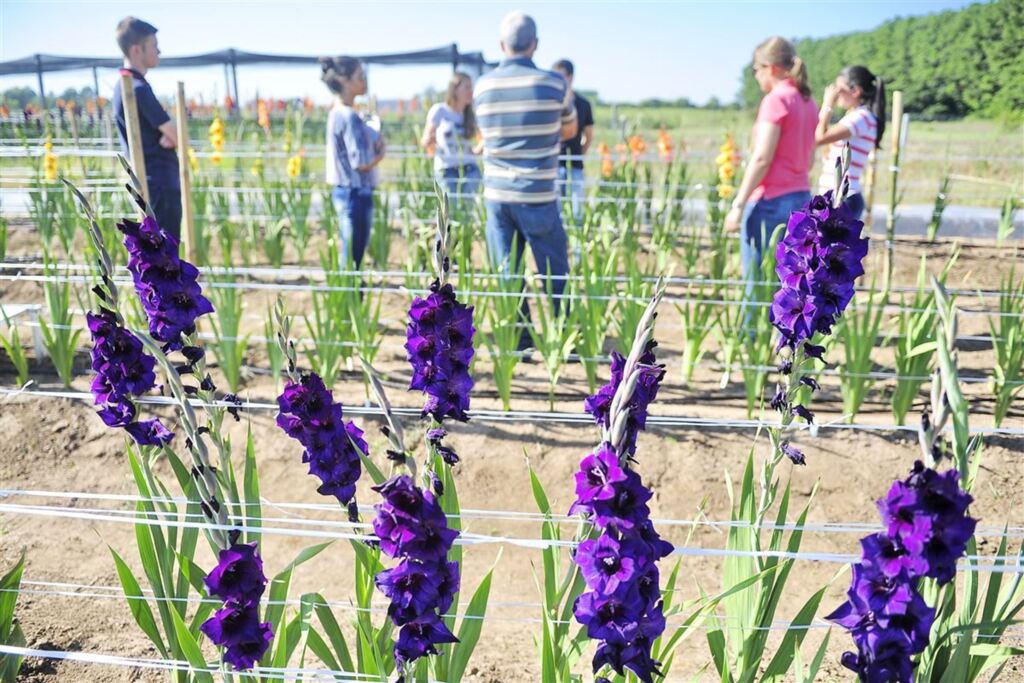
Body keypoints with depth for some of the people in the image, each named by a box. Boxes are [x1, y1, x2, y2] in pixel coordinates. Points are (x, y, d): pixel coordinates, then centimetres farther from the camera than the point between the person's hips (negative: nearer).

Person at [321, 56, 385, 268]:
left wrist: (376, 145, 2)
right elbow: (361, 162, -22)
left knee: (348, 257, 15)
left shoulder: (338, 113, 13)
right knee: (352, 260, -3)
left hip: (345, 192, 10)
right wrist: (380, 152, -3)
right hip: (356, 193, -10)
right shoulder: (349, 117, -16)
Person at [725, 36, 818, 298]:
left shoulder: (776, 100, -11)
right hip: (801, 199, 8)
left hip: (770, 201, -8)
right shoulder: (808, 102, 13)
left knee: (757, 287, -3)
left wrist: (738, 204, -15)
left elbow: (761, 158, -17)